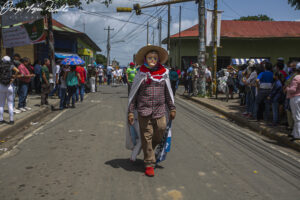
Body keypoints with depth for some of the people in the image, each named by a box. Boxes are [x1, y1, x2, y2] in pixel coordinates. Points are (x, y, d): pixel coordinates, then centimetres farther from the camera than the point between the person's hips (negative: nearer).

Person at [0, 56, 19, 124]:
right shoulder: (11, 66, 0)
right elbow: (17, 70, -18)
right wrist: (13, 78, -9)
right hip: (9, 86, -1)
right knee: (10, 104, 4)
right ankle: (11, 120, 4)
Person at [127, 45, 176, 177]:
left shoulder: (163, 74, 7)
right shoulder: (141, 74, 1)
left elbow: (168, 92, 14)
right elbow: (133, 94, 3)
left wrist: (172, 108, 13)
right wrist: (131, 111, -1)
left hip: (160, 111, 2)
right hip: (144, 111, -2)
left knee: (159, 136, 4)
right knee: (146, 138, 3)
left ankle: (148, 150, 35)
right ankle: (149, 164, 15)